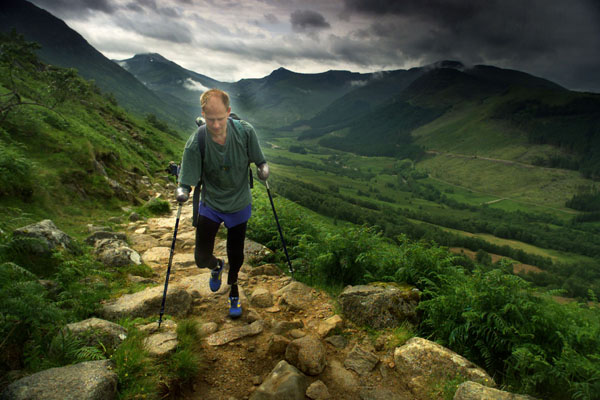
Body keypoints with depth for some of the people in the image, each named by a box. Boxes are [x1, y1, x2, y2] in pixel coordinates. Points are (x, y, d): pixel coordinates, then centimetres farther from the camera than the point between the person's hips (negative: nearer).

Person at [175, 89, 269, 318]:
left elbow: (260, 161, -4)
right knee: (202, 259, 1)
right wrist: (182, 192, -38)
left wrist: (263, 169, -25)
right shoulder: (195, 143, -22)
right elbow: (187, 181, -18)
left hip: (239, 204, 1)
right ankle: (216, 266, 42)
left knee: (236, 255, 14)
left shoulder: (245, 132, -19)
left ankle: (233, 290, 45)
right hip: (210, 205, 0)